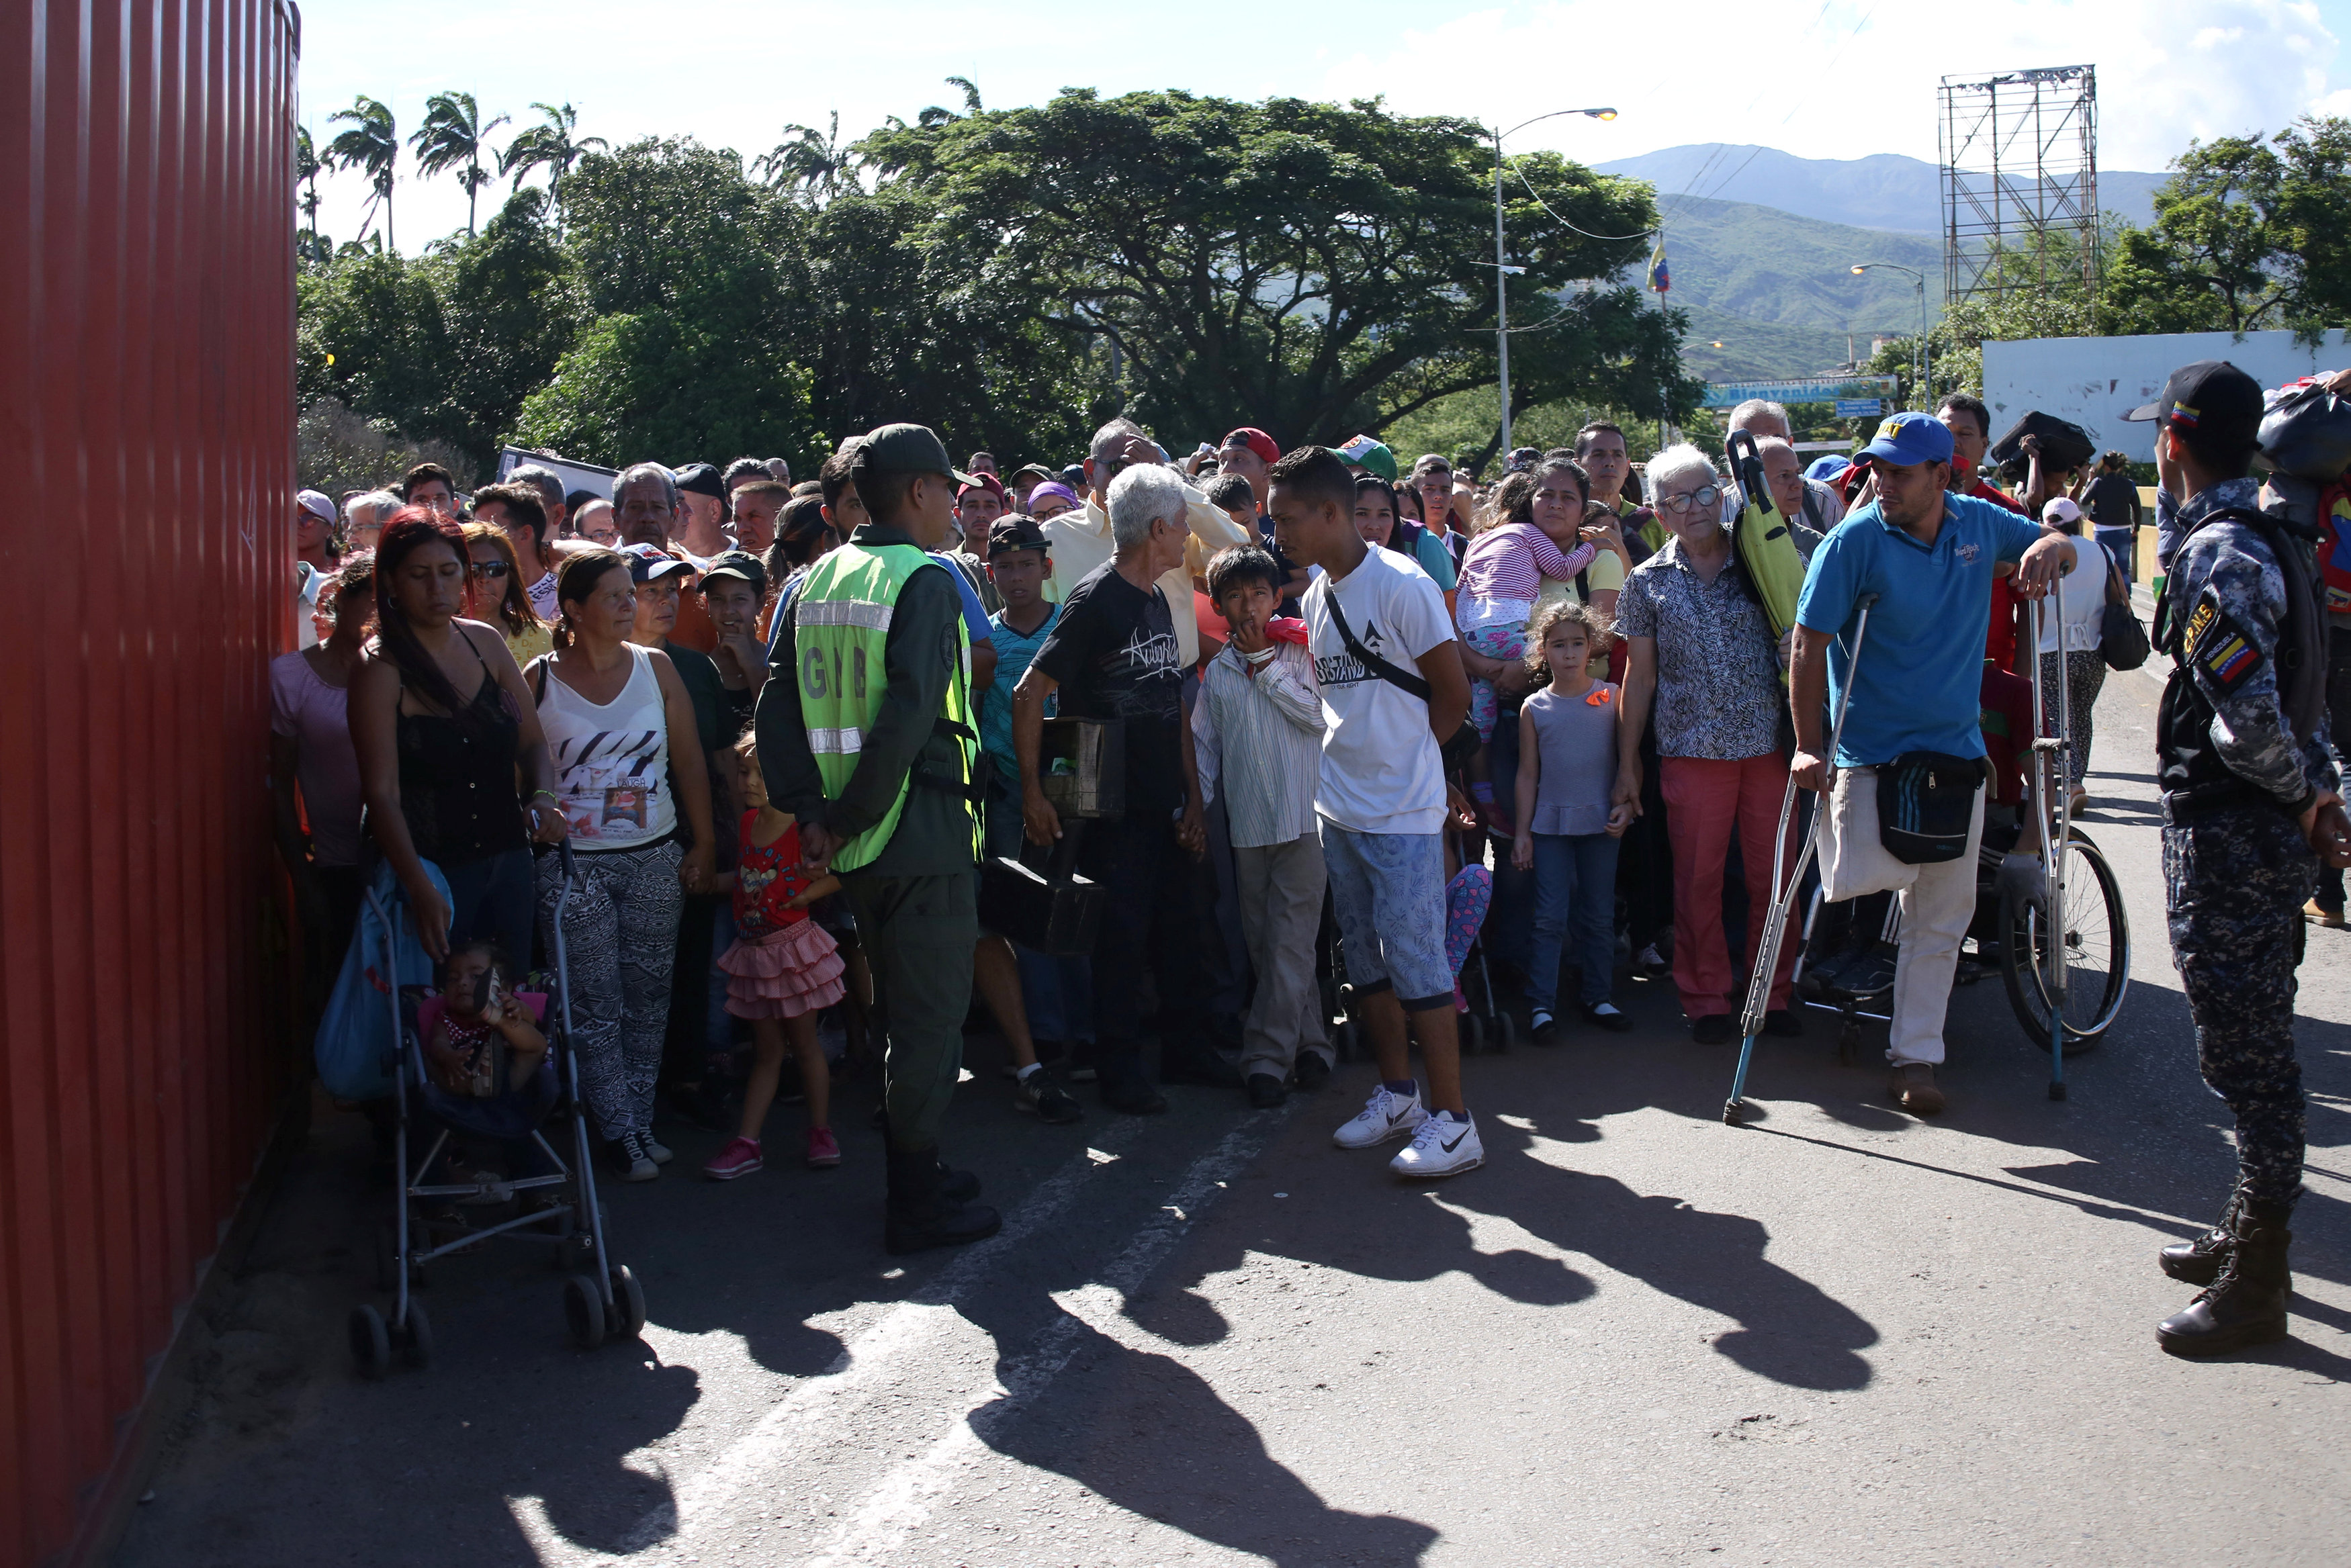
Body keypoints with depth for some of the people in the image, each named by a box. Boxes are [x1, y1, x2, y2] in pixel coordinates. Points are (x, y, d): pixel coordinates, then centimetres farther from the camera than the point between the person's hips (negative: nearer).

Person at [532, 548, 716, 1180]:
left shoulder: (656, 668, 3)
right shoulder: (538, 681, -3)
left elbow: (690, 762, 7)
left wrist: (702, 845, 4)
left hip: (655, 858, 2)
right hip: (573, 862, -2)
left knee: (647, 997, 6)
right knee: (594, 1004, -1)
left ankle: (642, 1123, 16)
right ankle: (621, 1133, 8)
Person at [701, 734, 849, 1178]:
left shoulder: (802, 828, -15)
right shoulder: (748, 823, 5)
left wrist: (802, 896, -21)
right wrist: (712, 881, 5)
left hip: (792, 945, -6)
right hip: (754, 950, 6)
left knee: (804, 1043, 5)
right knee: (767, 1050, 11)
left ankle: (820, 1132, 19)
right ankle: (747, 1144, 10)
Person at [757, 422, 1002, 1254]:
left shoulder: (816, 582, 9)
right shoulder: (927, 579, -12)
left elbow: (777, 708, 4)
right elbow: (909, 713, -24)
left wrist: (809, 811, 0)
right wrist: (852, 818, -17)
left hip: (859, 841, 7)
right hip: (922, 832, -7)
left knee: (902, 1006, 20)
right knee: (932, 1013, 3)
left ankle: (913, 1174, 31)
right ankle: (919, 1201, 10)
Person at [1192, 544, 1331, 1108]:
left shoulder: (1300, 654, 2)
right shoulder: (1215, 673, 11)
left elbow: (1319, 716, -10)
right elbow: (1204, 746, 15)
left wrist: (1266, 666, -8)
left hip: (1302, 817, -4)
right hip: (1246, 823, 4)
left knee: (1290, 942, -8)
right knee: (1262, 944, 7)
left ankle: (1267, 1057, -5)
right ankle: (1310, 1044, 17)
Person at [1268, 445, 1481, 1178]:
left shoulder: (1401, 586, -14)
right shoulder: (1316, 597, 9)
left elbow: (1453, 693, -11)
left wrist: (1400, 755, -1)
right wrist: (1354, 759, 6)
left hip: (1401, 813, -8)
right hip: (1338, 808, 8)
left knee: (1414, 958, -7)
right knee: (1365, 959, 15)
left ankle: (1451, 1120, 0)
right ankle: (1397, 1092, 29)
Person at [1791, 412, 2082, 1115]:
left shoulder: (1981, 523, 1)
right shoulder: (1854, 540, -12)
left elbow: (2061, 546, 19)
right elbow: (1809, 645, -11)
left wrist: (2049, 547, -7)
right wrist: (1807, 746, -16)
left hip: (1956, 748, 4)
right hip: (1869, 751, -4)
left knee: (1943, 915, 5)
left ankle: (1915, 1055, 14)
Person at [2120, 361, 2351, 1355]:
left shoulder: (2218, 555, -19)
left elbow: (2249, 716, -26)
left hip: (2228, 840, -10)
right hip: (2266, 833, 10)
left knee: (2247, 1056, -3)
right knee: (2253, 1049, 19)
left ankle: (2255, 1286, 5)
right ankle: (2249, 1234, 32)